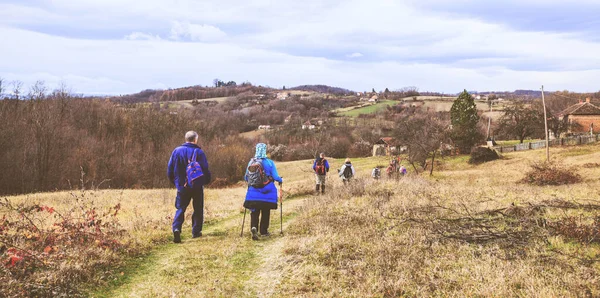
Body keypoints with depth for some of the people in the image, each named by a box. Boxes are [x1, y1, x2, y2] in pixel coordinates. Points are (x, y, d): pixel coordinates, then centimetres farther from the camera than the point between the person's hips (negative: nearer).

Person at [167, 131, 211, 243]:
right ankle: (196, 231, 15)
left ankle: (176, 228, -16)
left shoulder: (177, 151, 0)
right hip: (197, 186, -2)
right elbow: (205, 169, -9)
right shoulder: (198, 152, -9)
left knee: (180, 208, 6)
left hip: (182, 186, 2)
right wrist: (206, 181, 9)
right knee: (198, 209, 13)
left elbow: (170, 169, 4)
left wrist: (175, 182, 18)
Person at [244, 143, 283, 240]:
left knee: (254, 211, 5)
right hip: (267, 192, -1)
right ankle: (263, 231, 20)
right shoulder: (269, 163, -10)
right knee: (265, 211, 13)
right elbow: (275, 177, -8)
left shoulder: (251, 162, -1)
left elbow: (246, 178, 7)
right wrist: (281, 180, 15)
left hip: (253, 191, 2)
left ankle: (254, 227, -19)